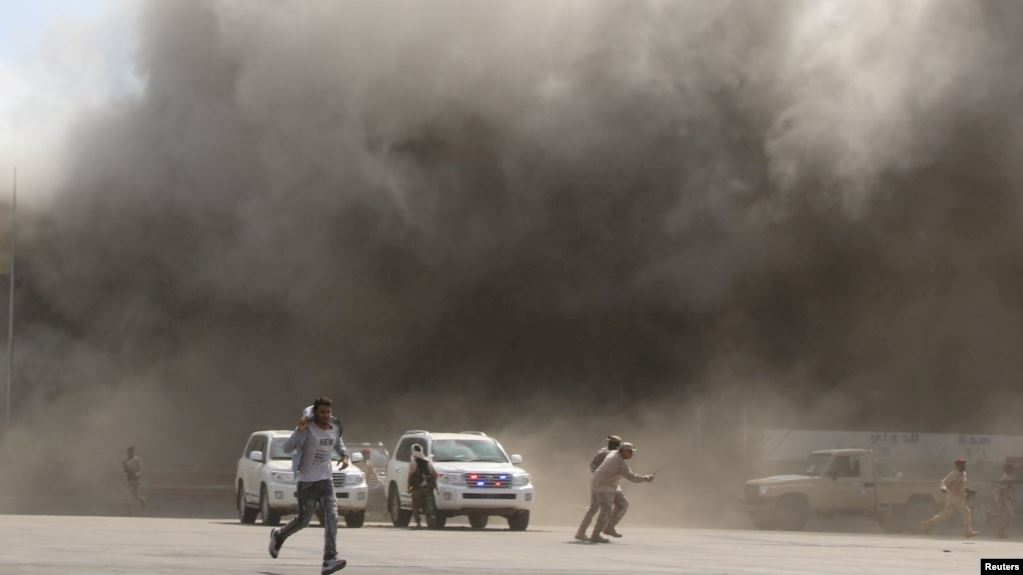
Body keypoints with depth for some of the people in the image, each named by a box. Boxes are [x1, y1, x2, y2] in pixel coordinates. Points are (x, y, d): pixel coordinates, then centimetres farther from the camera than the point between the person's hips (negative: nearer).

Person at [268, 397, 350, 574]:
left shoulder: (335, 427, 3)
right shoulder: (307, 428, -14)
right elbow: (287, 448, -21)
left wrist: (344, 456, 5)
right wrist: (300, 430, -33)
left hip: (326, 480, 4)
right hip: (307, 481, -4)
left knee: (331, 517, -15)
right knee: (303, 521, 7)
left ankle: (330, 561, -21)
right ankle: (278, 536, 39)